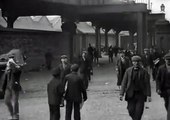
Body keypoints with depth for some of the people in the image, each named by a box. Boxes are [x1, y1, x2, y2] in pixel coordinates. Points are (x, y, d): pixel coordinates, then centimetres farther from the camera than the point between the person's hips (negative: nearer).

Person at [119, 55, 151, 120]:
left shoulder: (144, 71, -4)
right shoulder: (128, 71, 2)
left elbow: (147, 83, -5)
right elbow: (124, 82, 1)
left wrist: (148, 95, -11)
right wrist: (121, 94, -6)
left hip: (140, 94, -1)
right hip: (131, 94, 2)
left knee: (139, 111, -5)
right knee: (131, 111, 1)